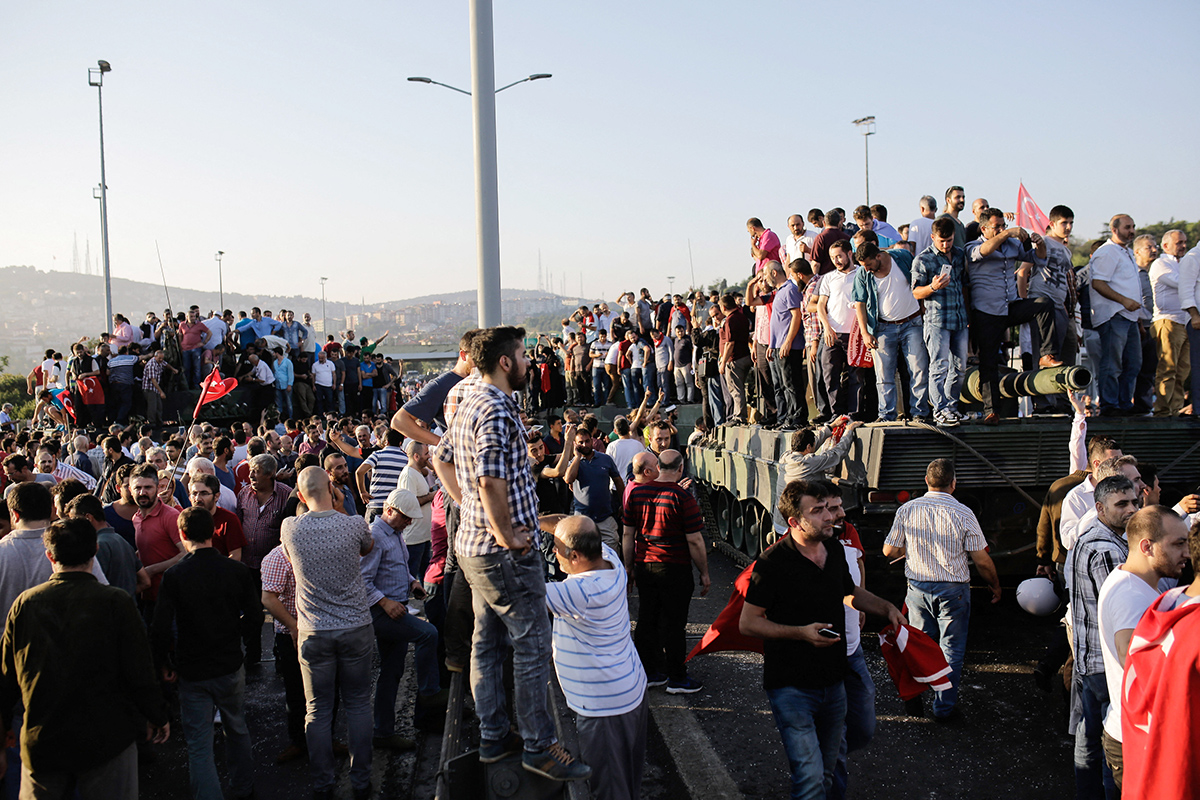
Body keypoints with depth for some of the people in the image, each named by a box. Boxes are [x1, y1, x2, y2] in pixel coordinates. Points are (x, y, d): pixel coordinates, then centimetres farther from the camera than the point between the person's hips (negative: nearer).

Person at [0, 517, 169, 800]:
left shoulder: (24, 604, -3)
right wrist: (159, 718, 6)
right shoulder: (115, 602, -12)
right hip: (107, 739, -2)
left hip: (40, 745, 3)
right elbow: (140, 673, -10)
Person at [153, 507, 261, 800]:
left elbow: (161, 630, -16)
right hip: (231, 666, 3)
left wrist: (164, 664, 0)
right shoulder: (238, 571, -8)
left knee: (199, 745, 6)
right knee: (237, 730, 23)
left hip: (192, 673, -3)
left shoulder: (173, 576, -14)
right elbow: (254, 621, -3)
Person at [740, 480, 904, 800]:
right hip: (790, 686, -7)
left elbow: (851, 592, 24)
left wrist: (885, 607, 8)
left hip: (833, 682, 7)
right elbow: (747, 623, -15)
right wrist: (800, 633, -24)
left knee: (827, 773, 19)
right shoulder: (773, 563, -18)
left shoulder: (836, 549, 3)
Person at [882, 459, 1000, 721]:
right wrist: (995, 586, 9)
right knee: (951, 648, 9)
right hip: (953, 589, -2)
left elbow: (889, 550, 2)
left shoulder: (906, 510, -5)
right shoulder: (963, 514, -13)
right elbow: (982, 560, -8)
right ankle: (944, 707, 15)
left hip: (918, 588, 3)